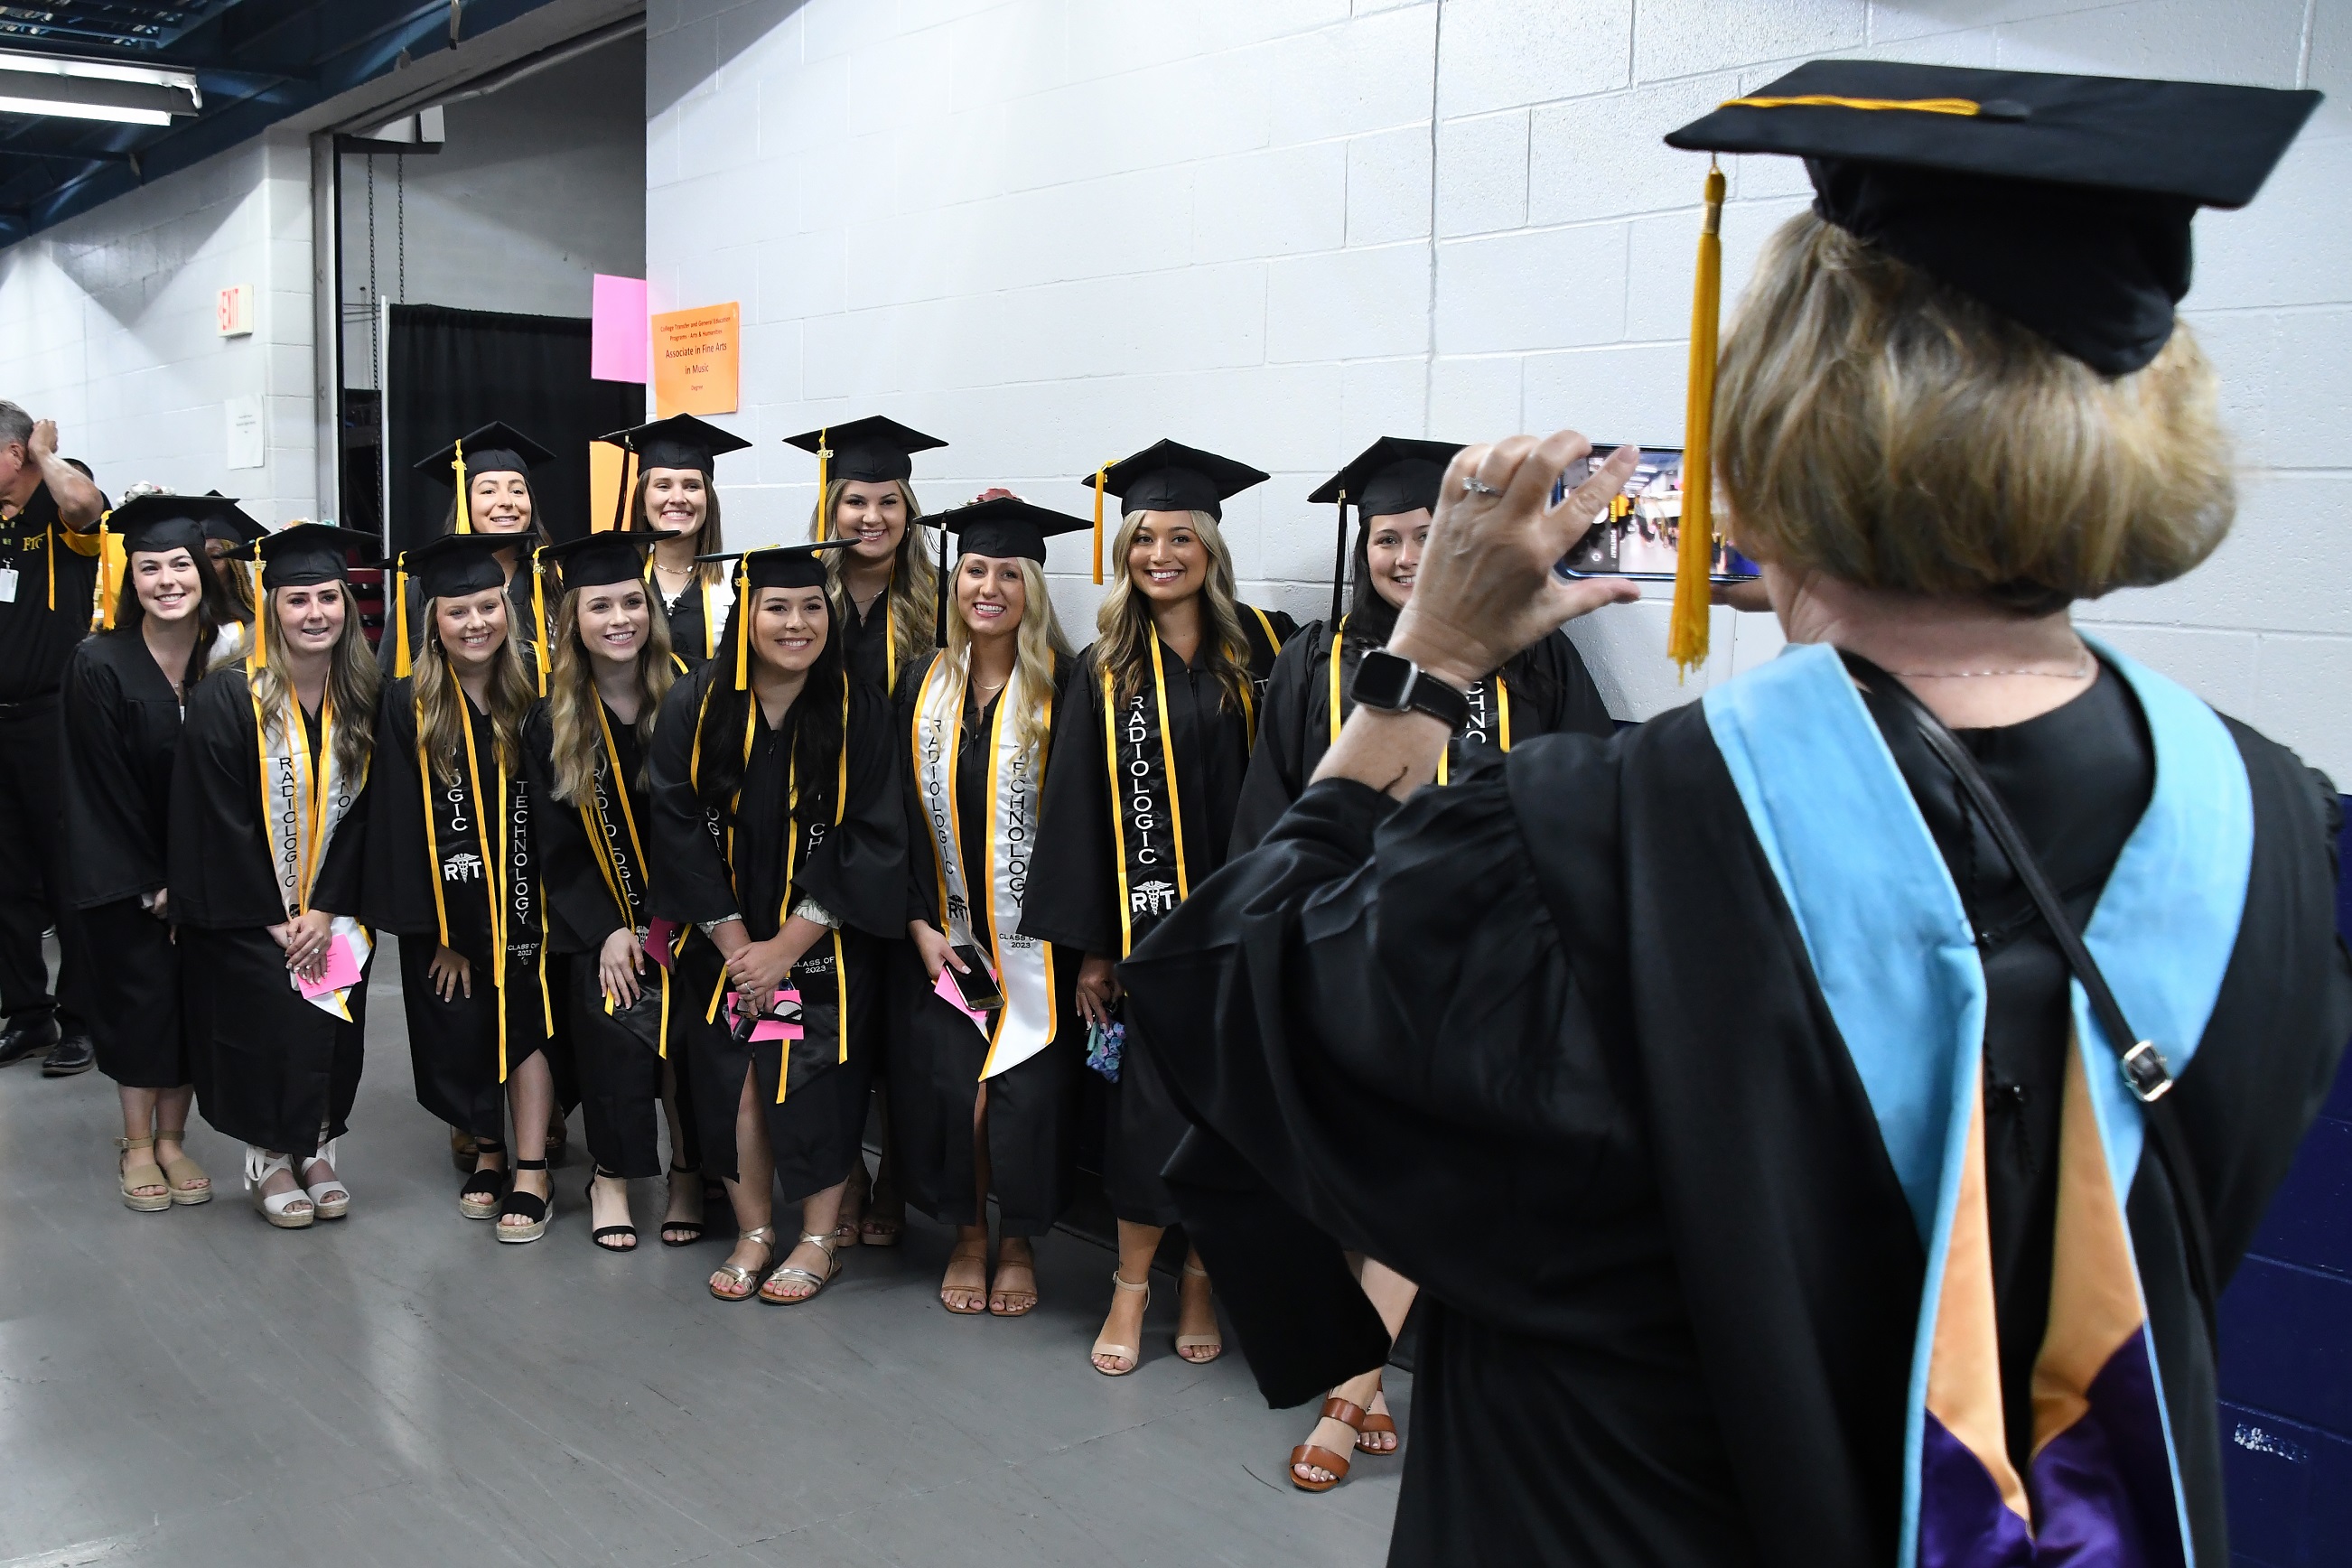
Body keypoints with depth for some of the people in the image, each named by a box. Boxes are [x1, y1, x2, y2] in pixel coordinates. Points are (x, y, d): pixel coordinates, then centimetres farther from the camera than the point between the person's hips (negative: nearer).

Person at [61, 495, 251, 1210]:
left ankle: (172, 1137, 18)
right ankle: (137, 1144, 14)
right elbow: (105, 788, -11)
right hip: (126, 873, -3)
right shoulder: (99, 666, -14)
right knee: (144, 990, -1)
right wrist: (151, 882, -10)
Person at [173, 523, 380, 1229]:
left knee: (332, 1027, 1)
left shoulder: (364, 702, -2)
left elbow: (364, 816, -1)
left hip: (334, 913, 3)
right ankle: (269, 1161, 11)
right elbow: (218, 823, -13)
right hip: (244, 917, -3)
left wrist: (327, 910, -10)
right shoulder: (226, 699, -14)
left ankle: (318, 1150, 21)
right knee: (269, 1027, -10)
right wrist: (273, 920, -13)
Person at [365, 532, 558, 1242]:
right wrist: (435, 930, -10)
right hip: (445, 900, 0)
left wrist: (547, 905, -6)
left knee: (526, 1017, -3)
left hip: (522, 897, 0)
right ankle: (487, 1153, 26)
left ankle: (531, 1173, 0)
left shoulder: (530, 699, -3)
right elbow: (401, 826, -8)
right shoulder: (408, 706, -7)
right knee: (463, 1032, 9)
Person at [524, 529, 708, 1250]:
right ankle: (611, 1178, 9)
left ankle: (688, 1174, 11)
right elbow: (558, 846, 1)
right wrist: (607, 930, -8)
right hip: (599, 917, 1)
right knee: (612, 1029, -11)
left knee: (688, 1035, -8)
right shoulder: (552, 722, -2)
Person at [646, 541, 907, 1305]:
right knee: (732, 1084, 4)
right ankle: (753, 1233, 21)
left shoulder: (859, 714, -9)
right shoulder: (693, 707, -6)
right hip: (722, 944, 2)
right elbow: (679, 830, -5)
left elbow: (872, 842, -11)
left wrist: (786, 946, -14)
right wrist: (735, 942, -11)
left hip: (822, 945, -2)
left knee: (814, 1085, -2)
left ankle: (819, 1240, 16)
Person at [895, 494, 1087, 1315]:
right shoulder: (922, 689, 5)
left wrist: (1064, 929, -13)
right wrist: (919, 924, -3)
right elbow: (901, 817, 5)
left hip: (1033, 940, -3)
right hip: (944, 934, 3)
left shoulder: (1061, 692, -6)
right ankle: (968, 1237, 23)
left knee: (1025, 1094, -2)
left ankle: (1019, 1245, 21)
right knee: (945, 1088, 0)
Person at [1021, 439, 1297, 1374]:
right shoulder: (1107, 672, 5)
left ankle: (1199, 1279, 22)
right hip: (1151, 915, 0)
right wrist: (1090, 945, -1)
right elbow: (1078, 808, 4)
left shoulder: (1264, 649, 2)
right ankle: (1133, 1288, 15)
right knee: (1151, 1098, -1)